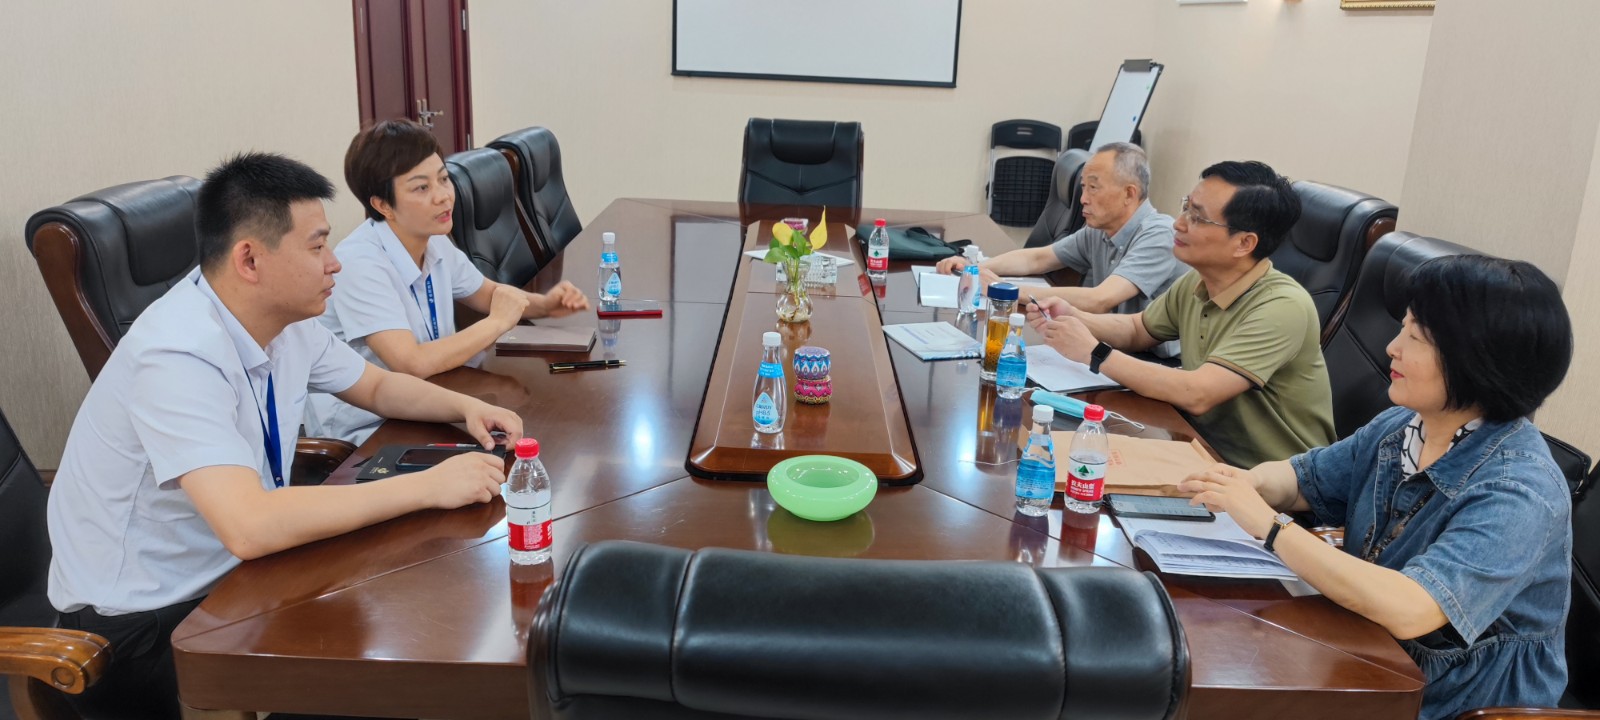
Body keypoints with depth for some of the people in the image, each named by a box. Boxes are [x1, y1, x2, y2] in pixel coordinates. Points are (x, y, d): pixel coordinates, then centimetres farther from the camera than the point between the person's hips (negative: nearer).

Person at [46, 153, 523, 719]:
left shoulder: (287, 318, -4)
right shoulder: (179, 356, -29)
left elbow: (377, 386, 13)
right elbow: (249, 526, -38)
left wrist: (465, 407, -6)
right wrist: (427, 486, -33)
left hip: (233, 572, 7)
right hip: (141, 621, -7)